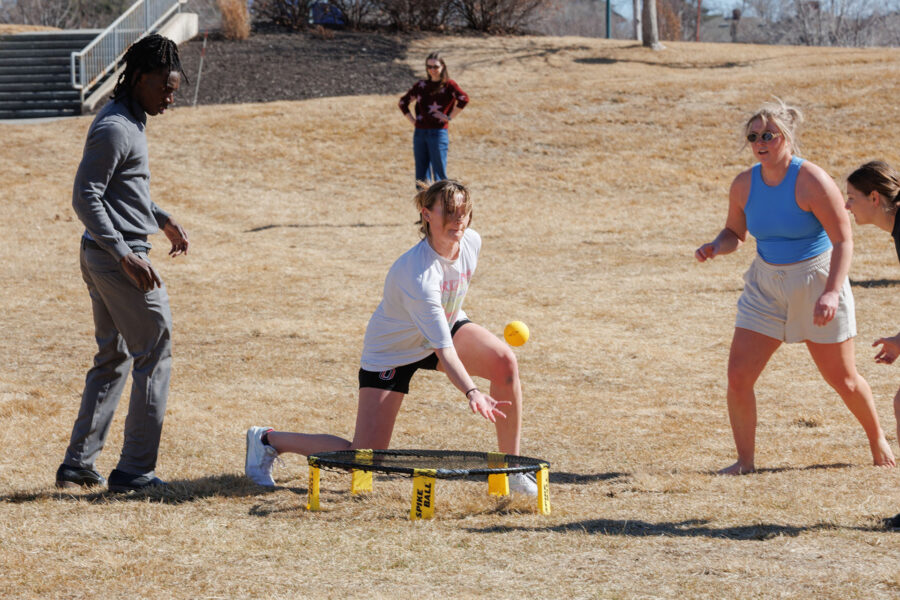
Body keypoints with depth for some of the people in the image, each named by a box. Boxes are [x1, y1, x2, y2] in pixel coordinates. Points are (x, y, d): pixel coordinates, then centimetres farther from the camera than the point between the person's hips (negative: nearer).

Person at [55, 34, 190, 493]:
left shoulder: (130, 122, 14)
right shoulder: (114, 129, -17)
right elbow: (85, 197, -22)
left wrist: (163, 220, 26)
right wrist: (125, 256, -26)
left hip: (100, 256, 10)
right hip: (117, 257, -10)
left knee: (112, 359, 15)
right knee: (155, 356, -3)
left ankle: (77, 466, 16)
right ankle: (135, 471, 0)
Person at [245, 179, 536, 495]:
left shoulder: (471, 242, -17)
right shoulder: (416, 275, -39)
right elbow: (443, 350, -41)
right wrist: (472, 393, -54)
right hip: (392, 351, -7)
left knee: (505, 362, -22)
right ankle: (268, 440, 12)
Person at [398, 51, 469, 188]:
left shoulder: (448, 85, 0)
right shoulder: (421, 85, 14)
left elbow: (464, 99, -17)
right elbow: (403, 102, 23)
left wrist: (449, 117, -14)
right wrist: (412, 119, 11)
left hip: (438, 133, -5)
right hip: (420, 133, 5)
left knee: (439, 175, -6)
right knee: (421, 178, 7)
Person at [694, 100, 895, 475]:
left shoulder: (811, 182, -19)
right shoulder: (744, 185, -3)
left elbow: (843, 240, -18)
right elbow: (735, 233, 13)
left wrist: (831, 292, -30)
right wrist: (715, 248, -11)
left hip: (816, 281, -4)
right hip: (766, 286, 4)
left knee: (842, 378, 8)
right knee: (738, 376, -7)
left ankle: (877, 440, 35)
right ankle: (745, 459, 8)